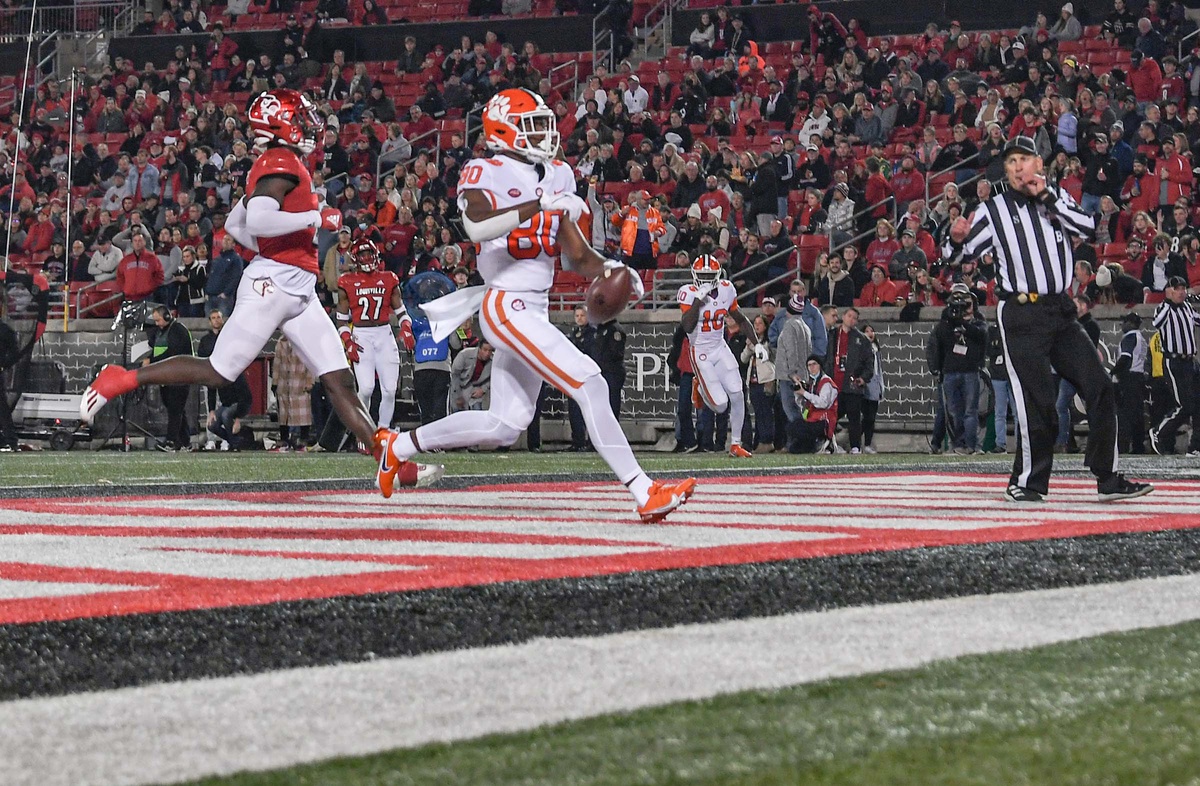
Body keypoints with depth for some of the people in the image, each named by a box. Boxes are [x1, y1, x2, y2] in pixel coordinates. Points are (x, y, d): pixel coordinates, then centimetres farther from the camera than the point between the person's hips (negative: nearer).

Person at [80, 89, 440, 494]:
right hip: (272, 284, -10)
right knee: (217, 373, -6)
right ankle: (119, 380, 6)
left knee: (339, 381, 3)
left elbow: (234, 224, 26)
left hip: (299, 293, 10)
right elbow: (257, 220, -25)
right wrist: (317, 217, -17)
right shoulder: (282, 164, -10)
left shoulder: (276, 166, 20)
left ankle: (391, 464, -1)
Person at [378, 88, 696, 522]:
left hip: (535, 311, 9)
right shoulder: (486, 173, -8)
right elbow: (477, 227, -30)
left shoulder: (557, 176, 15)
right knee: (590, 385, -18)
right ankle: (644, 493, -18)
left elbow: (578, 256, 16)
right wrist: (540, 205, -33)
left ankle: (402, 444, 26)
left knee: (504, 426, 10)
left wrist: (610, 269, -5)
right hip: (506, 305, -9)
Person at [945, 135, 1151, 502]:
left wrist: (1047, 197, -10)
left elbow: (1088, 227, -4)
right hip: (1020, 315, -4)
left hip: (1061, 311, 4)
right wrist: (956, 239, -21)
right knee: (1037, 399, -10)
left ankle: (1108, 479, 6)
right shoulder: (992, 210, 3)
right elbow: (956, 256, 2)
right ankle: (1029, 481, 3)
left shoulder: (1057, 198, 13)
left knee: (1100, 389, 0)